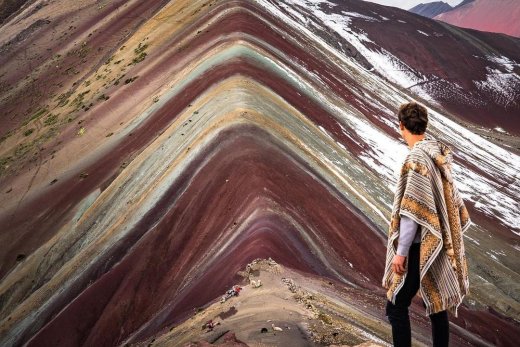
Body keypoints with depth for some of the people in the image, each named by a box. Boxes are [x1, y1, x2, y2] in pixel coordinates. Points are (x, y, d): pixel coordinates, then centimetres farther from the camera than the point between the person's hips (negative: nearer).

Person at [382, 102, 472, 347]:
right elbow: (446, 201, 12)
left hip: (420, 247, -9)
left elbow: (412, 210, -21)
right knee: (436, 304, 16)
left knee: (396, 307, -1)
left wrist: (401, 251, -16)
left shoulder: (416, 159, -18)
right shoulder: (438, 155, 6)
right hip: (437, 244, 9)